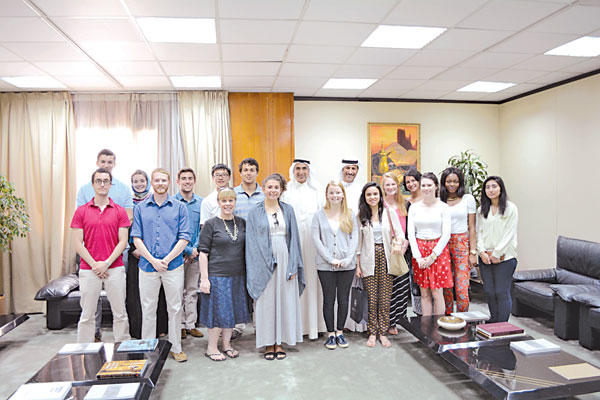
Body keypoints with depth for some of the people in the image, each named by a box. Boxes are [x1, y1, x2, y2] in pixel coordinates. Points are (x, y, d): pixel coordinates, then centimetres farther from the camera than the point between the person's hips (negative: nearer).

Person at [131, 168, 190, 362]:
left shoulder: (180, 207, 3)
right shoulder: (140, 208, 6)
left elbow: (184, 238, -3)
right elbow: (136, 238, 2)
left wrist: (167, 259, -12)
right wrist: (152, 260, -11)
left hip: (173, 265, -1)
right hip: (147, 265, 1)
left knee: (175, 308, 7)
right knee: (148, 309, 10)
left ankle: (176, 348, 20)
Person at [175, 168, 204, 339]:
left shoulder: (201, 202, 6)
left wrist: (195, 249, -7)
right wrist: (188, 249, -11)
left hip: (195, 254, 3)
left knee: (192, 290, 10)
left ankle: (191, 324, 19)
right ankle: (180, 325, 15)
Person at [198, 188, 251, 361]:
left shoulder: (242, 223, 8)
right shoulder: (211, 224, -6)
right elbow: (203, 253, -7)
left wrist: (248, 273, 11)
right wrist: (204, 278, -12)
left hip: (237, 275, 5)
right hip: (216, 275, -5)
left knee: (232, 310, 12)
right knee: (217, 311, 1)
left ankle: (227, 344, 28)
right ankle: (212, 348, 18)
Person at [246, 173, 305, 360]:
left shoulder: (288, 210, 7)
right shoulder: (255, 213, 3)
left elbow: (293, 238, 5)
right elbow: (251, 242, 0)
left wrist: (293, 266, -2)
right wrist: (255, 269, -7)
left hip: (284, 261, 2)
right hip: (263, 262, -1)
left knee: (284, 300, 6)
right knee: (266, 301, 4)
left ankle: (279, 342, 19)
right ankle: (268, 343, 17)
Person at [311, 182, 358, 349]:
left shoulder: (350, 215, 7)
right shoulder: (319, 215, 2)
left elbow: (354, 238, 2)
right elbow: (316, 240, -4)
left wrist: (347, 259, -10)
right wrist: (331, 259, -11)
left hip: (347, 265, 1)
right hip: (325, 266, -1)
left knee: (343, 299, 9)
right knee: (329, 299, 5)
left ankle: (340, 332, 24)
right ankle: (330, 334, 19)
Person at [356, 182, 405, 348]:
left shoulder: (389, 213, 5)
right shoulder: (361, 216, 6)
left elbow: (400, 233, 3)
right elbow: (358, 242, 6)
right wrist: (357, 265, 2)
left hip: (386, 259, 0)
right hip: (369, 261, 0)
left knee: (385, 298, 3)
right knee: (372, 298, 2)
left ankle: (383, 333, 15)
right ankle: (372, 333, 16)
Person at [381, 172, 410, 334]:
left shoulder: (403, 204, 12)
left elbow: (408, 227, 15)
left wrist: (405, 242, 0)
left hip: (401, 250, 5)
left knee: (403, 287, 5)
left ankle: (396, 319, 21)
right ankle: (389, 323, 12)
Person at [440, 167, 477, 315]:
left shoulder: (468, 199, 4)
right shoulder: (439, 201, 8)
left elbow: (471, 227, 3)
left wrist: (473, 252, -2)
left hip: (462, 244, -2)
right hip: (443, 244, 2)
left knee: (462, 288, -7)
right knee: (446, 286, 5)